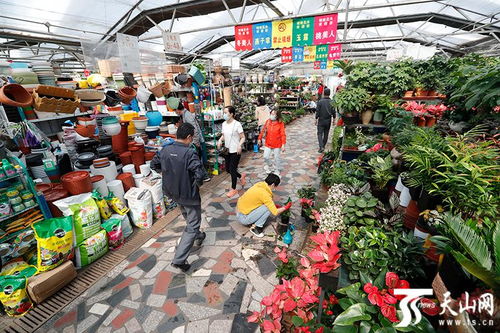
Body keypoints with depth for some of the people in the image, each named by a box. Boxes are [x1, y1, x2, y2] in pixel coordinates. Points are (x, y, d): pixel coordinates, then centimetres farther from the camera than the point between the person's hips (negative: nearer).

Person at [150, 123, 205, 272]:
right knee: (192, 225, 7)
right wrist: (199, 184, -11)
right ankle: (179, 259, 6)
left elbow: (153, 165, 9)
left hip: (173, 192, 8)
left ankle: (198, 236, 54)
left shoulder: (165, 150, -4)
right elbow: (199, 175, -32)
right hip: (189, 194, -7)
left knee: (188, 218, 30)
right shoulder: (189, 153, -25)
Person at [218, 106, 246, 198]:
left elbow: (243, 137, -12)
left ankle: (233, 189, 17)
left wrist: (240, 145, -29)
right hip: (227, 150, 7)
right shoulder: (224, 124, 5)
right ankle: (241, 177, 41)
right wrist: (220, 140, -5)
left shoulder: (237, 124, -14)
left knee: (232, 169, -1)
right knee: (228, 169, 14)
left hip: (235, 151, -7)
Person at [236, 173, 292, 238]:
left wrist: (274, 205, 16)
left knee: (268, 205, 10)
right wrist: (285, 208, -2)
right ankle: (256, 228, -2)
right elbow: (275, 212, -18)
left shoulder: (259, 185, 0)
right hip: (243, 218, -8)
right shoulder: (264, 194, -23)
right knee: (269, 208, -14)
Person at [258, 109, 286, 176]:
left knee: (277, 158, 10)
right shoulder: (268, 121, -3)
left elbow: (283, 135, -16)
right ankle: (270, 166, 37)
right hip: (268, 143, 4)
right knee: (266, 157, 6)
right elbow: (263, 130, 7)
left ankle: (277, 170, 32)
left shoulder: (281, 124, -14)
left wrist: (283, 145, -21)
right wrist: (260, 139, 11)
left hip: (277, 144, -3)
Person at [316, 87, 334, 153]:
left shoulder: (320, 102, -10)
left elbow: (317, 111, -9)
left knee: (320, 134, 0)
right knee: (326, 134, 14)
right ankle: (323, 146, 25)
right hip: (328, 121, 3)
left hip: (321, 120, -3)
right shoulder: (332, 102, -2)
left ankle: (321, 147, -16)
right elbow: (333, 112, 1)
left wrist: (316, 119, -1)